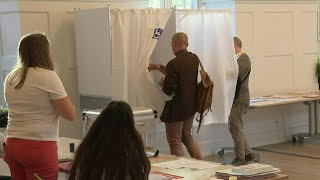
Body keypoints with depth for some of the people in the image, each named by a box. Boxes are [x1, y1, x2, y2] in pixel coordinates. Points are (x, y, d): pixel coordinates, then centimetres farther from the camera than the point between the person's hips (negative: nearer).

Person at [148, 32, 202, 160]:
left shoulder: (174, 63, -23)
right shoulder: (194, 59, 1)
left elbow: (168, 90, -23)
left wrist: (162, 83, -1)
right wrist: (159, 67, 22)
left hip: (176, 109, -8)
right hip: (191, 106, 8)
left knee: (174, 141, 6)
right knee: (187, 136, 24)